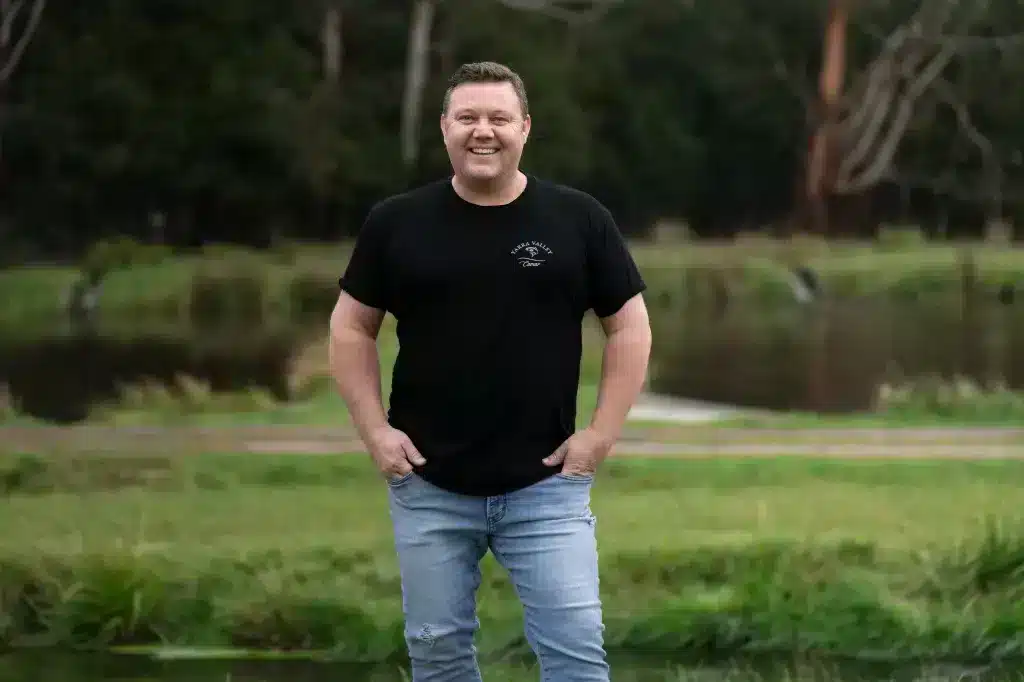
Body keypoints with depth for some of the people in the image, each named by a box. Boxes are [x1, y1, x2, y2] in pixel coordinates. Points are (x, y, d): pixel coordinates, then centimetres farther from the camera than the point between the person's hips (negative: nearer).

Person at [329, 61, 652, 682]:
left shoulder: (579, 220, -1)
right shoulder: (396, 223, 0)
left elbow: (629, 326, 4)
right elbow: (352, 328, 8)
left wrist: (603, 432, -3)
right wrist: (375, 429, -2)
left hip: (546, 484, -1)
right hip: (429, 485, 1)